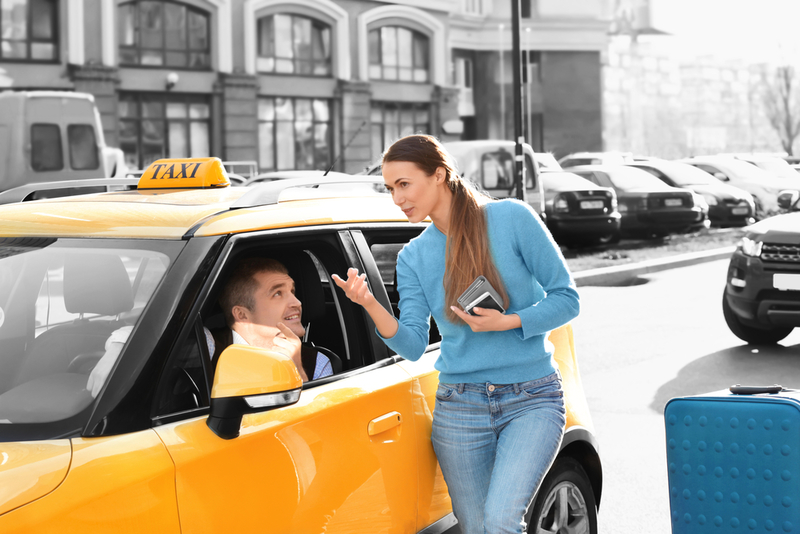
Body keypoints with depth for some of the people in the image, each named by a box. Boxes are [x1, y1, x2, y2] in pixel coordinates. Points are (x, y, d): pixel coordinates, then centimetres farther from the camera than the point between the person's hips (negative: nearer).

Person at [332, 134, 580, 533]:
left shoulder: (512, 218, -4)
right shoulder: (413, 256, 6)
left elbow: (567, 299, -2)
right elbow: (413, 346, -3)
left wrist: (508, 322, -17)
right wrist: (370, 305, -19)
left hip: (532, 399, -3)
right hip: (460, 407, 4)